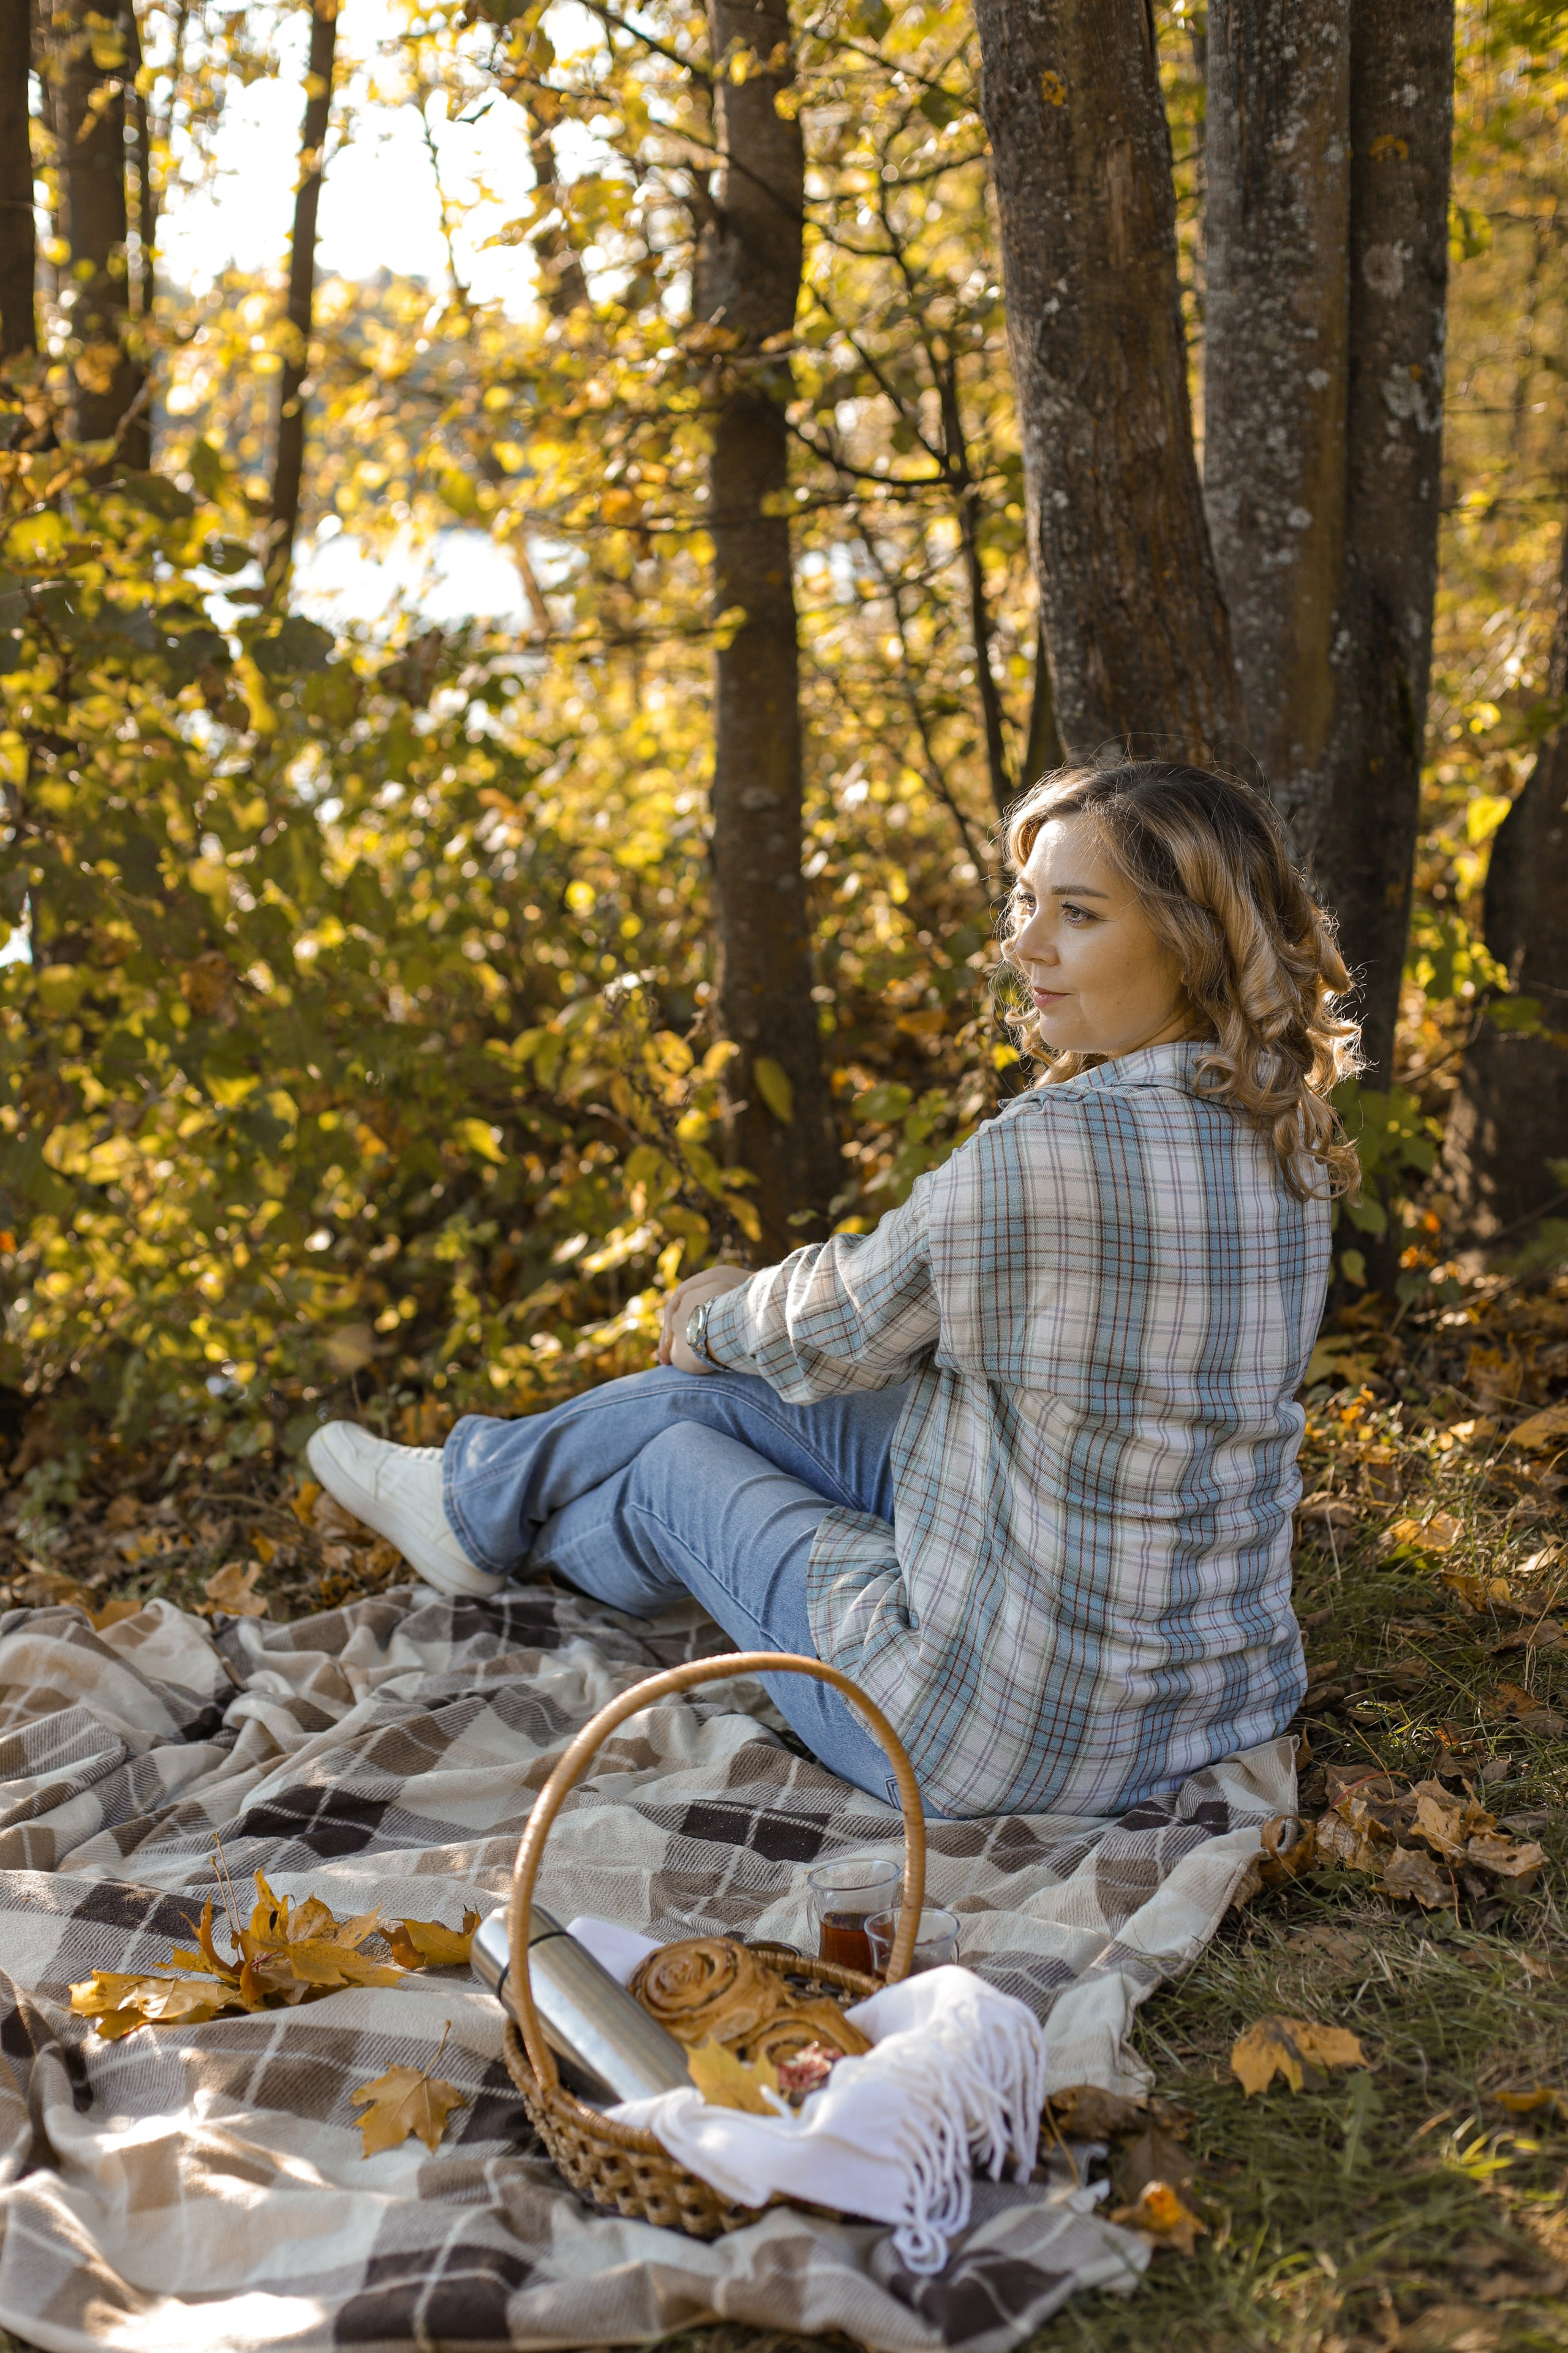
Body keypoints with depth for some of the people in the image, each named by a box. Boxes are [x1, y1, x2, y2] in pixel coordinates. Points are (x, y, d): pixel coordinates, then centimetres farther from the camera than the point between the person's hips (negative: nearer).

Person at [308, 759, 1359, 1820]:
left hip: (1015, 1733, -7)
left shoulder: (1042, 1155, -28)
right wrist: (757, 1302, 20)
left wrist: (717, 1323, 13)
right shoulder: (1277, 1143, -1)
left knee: (668, 1462, 17)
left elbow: (835, 1335, -9)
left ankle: (483, 1506, 50)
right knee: (727, 1391, 19)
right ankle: (475, 1494, 46)